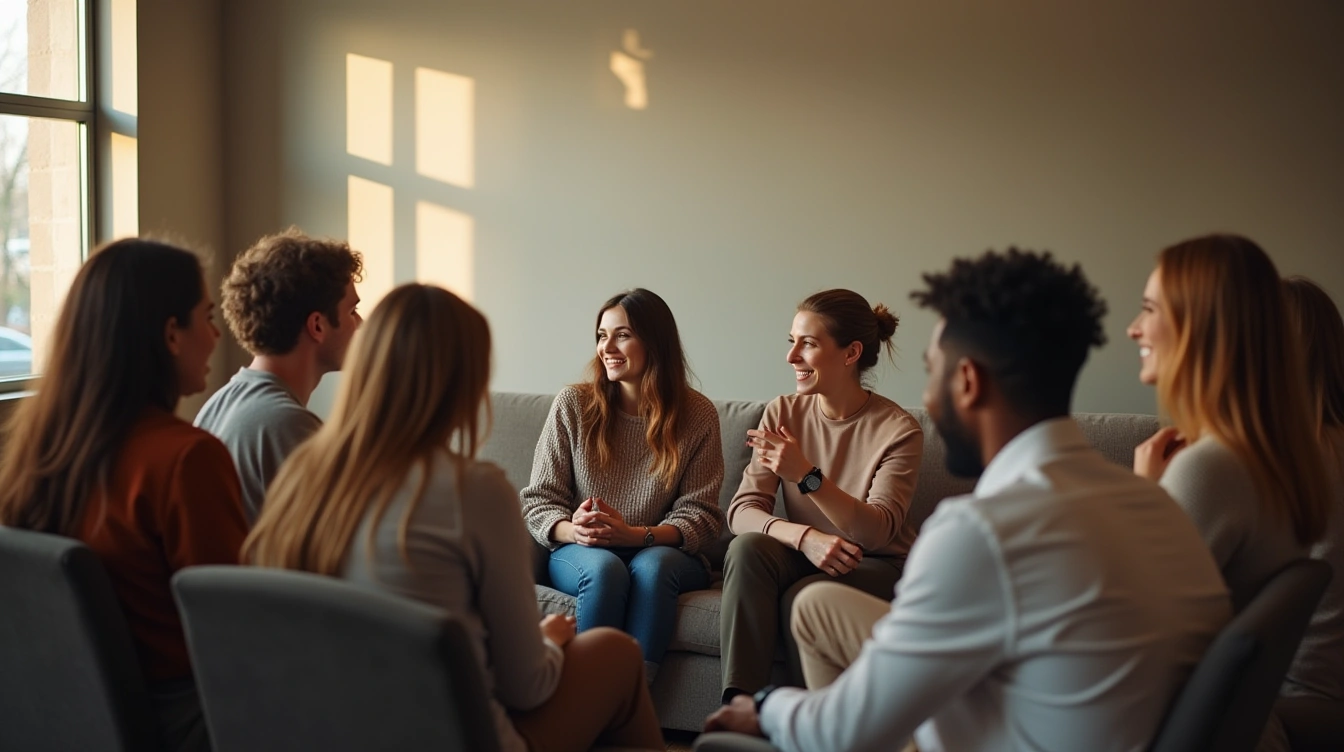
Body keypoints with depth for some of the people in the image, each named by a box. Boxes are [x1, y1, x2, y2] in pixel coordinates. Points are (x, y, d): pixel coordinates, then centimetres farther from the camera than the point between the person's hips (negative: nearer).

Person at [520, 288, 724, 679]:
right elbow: (538, 501, 2)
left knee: (652, 566, -34)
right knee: (605, 568, -33)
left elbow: (701, 515, -4)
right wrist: (572, 531, -21)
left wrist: (634, 535, -21)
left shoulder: (697, 415, -1)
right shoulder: (572, 405, 1)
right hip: (579, 555, 0)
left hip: (664, 555, 0)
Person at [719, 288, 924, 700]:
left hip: (876, 567, -3)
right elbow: (741, 511, -9)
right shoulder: (782, 414, -3)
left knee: (803, 597, -32)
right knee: (747, 547, -28)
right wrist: (805, 536, -29)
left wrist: (806, 475, -36)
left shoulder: (898, 430, -14)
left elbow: (876, 533, -23)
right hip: (803, 557, 4)